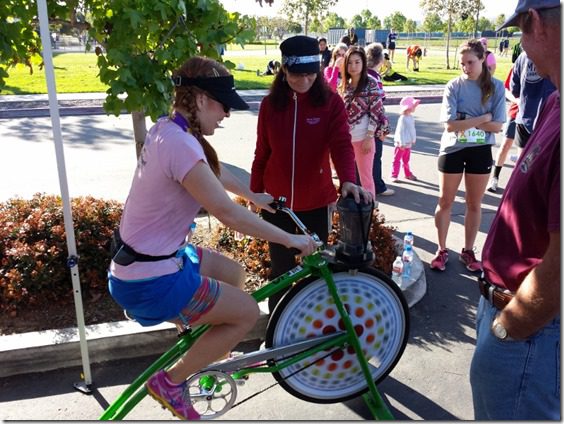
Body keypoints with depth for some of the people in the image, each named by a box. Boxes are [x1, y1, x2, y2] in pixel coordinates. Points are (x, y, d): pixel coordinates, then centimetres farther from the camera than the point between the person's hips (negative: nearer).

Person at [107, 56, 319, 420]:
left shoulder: (166, 129, 4)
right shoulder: (181, 145, -27)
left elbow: (214, 171, 20)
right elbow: (229, 214, -24)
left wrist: (254, 195, 32)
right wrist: (290, 239, -13)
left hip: (145, 257, 10)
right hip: (150, 281, -10)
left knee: (235, 274, 22)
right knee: (248, 312, 1)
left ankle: (208, 350, 39)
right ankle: (170, 382, 11)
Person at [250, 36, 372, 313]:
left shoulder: (331, 102, -6)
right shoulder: (270, 104, -1)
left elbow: (342, 144, -17)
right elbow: (262, 152, 5)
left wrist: (347, 179, -35)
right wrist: (255, 192, 7)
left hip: (317, 200, -1)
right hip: (276, 200, 1)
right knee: (281, 268, 11)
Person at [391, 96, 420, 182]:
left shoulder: (411, 117, 6)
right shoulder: (402, 119, -19)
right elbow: (400, 131, -20)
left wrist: (413, 139, 18)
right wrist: (402, 144, -20)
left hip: (408, 143, 8)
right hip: (401, 144, -8)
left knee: (406, 160, 19)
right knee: (397, 160, 0)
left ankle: (408, 174, 30)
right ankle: (394, 175, 5)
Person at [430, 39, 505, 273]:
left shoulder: (496, 87, -3)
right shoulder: (454, 86, -8)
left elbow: (497, 126, -9)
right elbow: (450, 124, -16)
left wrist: (466, 120, -16)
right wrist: (483, 118, -14)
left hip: (480, 151, 1)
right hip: (452, 150, -1)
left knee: (474, 204, 11)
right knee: (445, 201, 7)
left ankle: (468, 251, 25)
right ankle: (442, 250, 21)